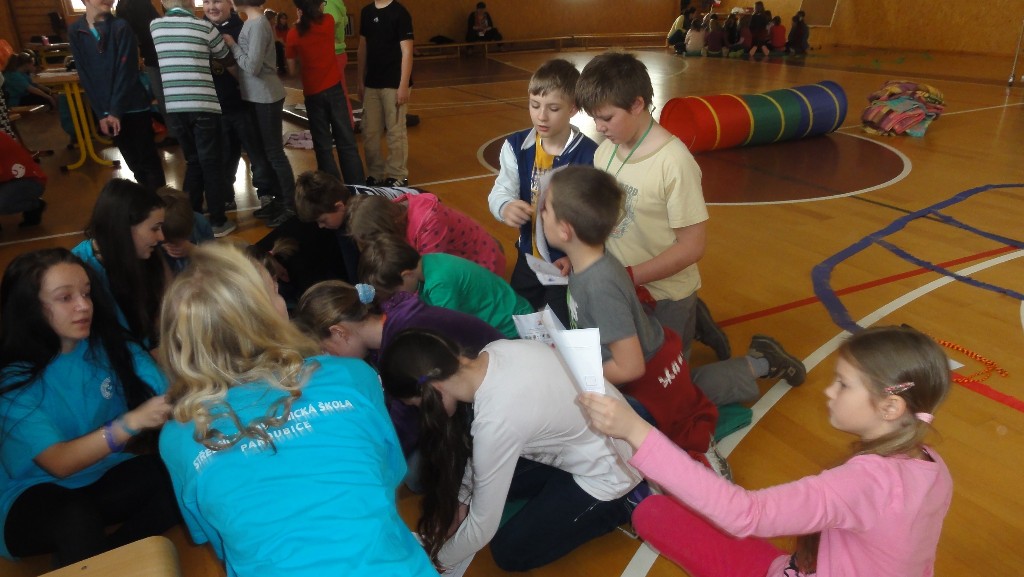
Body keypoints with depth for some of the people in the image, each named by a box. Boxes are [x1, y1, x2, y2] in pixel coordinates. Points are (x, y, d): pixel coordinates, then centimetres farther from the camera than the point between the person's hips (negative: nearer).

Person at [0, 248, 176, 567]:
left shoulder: (108, 344, -5)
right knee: (78, 519, -37)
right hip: (34, 494, -4)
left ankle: (110, 554, -8)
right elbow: (60, 463, -25)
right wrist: (132, 422, -40)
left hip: (103, 477, 4)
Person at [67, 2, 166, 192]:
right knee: (134, 163, 10)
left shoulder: (121, 27, -6)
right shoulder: (75, 31, 3)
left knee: (148, 159, 0)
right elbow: (84, 75, 2)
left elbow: (126, 71, -10)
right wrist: (101, 113, -6)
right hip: (104, 111, 3)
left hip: (133, 106, -3)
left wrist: (116, 110, -15)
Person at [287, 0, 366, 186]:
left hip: (313, 93, -1)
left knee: (323, 145, 7)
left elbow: (291, 67, 3)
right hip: (334, 88, 1)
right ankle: (357, 185, 4)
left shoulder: (294, 34, -7)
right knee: (346, 141, 4)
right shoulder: (328, 21, -2)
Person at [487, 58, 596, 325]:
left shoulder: (589, 155, -19)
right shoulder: (516, 146, -4)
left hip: (571, 261, -4)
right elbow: (500, 192, -9)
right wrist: (506, 208, -33)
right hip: (529, 256, 5)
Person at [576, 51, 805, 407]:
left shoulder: (673, 162, -24)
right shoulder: (605, 151, -3)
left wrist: (629, 276, -23)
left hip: (663, 298, -7)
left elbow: (691, 246, -21)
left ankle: (759, 364, 23)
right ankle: (690, 327, 37)